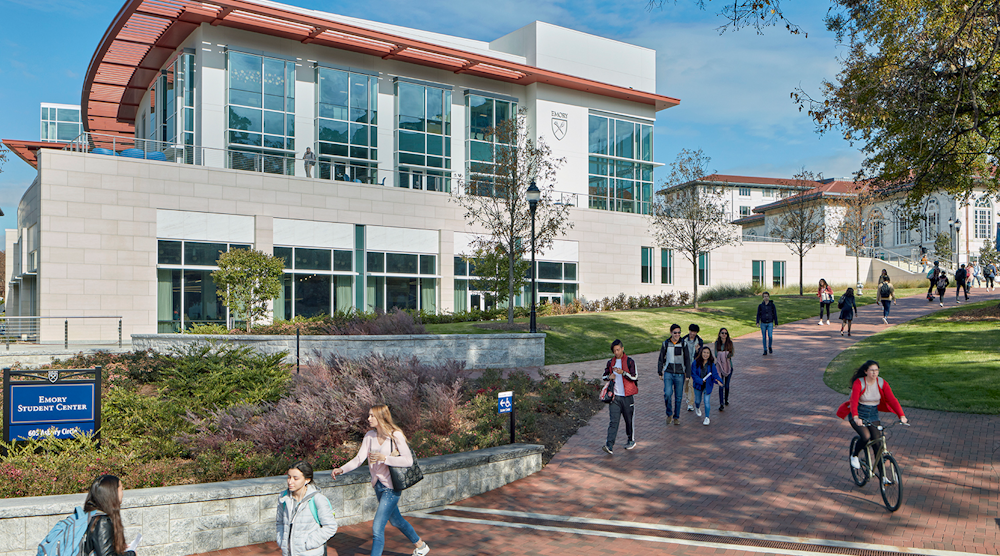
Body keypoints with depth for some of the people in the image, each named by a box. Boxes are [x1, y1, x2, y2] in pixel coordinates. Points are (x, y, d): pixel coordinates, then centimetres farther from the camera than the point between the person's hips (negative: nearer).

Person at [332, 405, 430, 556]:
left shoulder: (395, 436, -16)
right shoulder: (369, 436, 1)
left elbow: (408, 460, -22)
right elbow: (359, 459, -5)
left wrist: (384, 458, -28)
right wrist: (342, 469, -20)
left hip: (391, 487, -7)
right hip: (378, 485, 8)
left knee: (377, 528, -12)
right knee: (395, 521, 24)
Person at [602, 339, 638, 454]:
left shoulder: (630, 361, -1)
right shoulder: (610, 362, 10)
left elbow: (635, 377, -8)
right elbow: (603, 377, 17)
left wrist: (623, 372, -21)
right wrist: (609, 377, -6)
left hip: (627, 396, -2)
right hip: (614, 396, 2)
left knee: (629, 419, 9)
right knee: (614, 421, -6)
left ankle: (632, 440, 30)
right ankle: (610, 445, -12)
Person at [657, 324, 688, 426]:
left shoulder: (683, 344, 0)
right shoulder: (666, 344, 1)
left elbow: (687, 360, 6)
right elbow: (661, 359, 9)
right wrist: (660, 372, 8)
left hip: (680, 374, 1)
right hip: (668, 373, 0)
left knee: (678, 397, 6)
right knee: (667, 393, -16)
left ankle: (676, 417, 22)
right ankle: (669, 414, 6)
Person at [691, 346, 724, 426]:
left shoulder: (711, 364, -10)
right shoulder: (696, 362, -13)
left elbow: (715, 374, -11)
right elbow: (693, 374, -12)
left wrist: (718, 380, -31)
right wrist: (700, 381, -23)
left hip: (708, 386, -1)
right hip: (698, 385, 1)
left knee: (707, 402, -6)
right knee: (698, 400, 19)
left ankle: (707, 418, 7)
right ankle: (697, 408, 55)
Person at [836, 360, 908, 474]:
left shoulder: (882, 383, -8)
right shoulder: (858, 383, -19)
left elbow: (892, 399, -15)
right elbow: (853, 401, -30)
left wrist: (901, 416, -29)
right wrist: (855, 417, -46)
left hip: (873, 415, 4)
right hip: (858, 415, -3)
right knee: (866, 437, -26)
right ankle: (854, 456, 4)